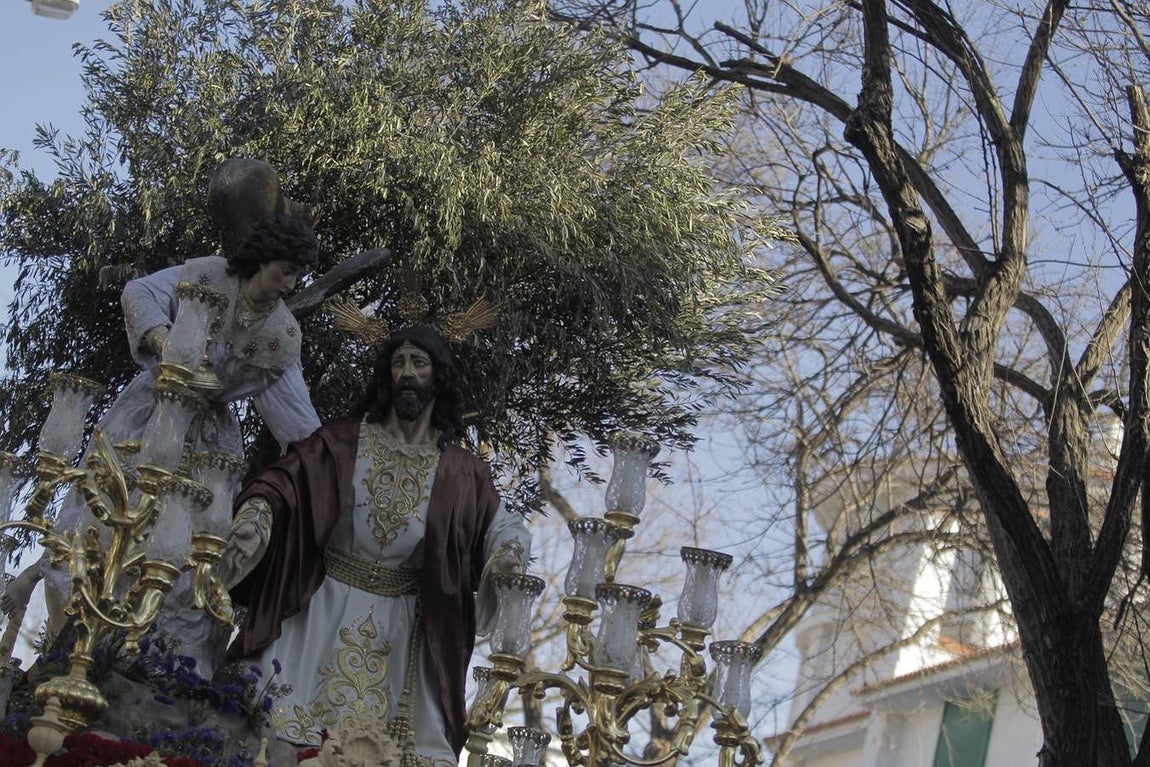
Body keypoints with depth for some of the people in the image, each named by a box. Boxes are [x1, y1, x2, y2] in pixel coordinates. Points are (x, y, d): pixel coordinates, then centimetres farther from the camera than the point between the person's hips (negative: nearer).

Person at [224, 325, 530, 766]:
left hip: (401, 628, 1)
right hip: (324, 613, -1)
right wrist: (254, 517, -28)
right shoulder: (344, 442, 3)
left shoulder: (461, 474, 6)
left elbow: (503, 525, 6)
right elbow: (284, 481, -7)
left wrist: (508, 552, -18)